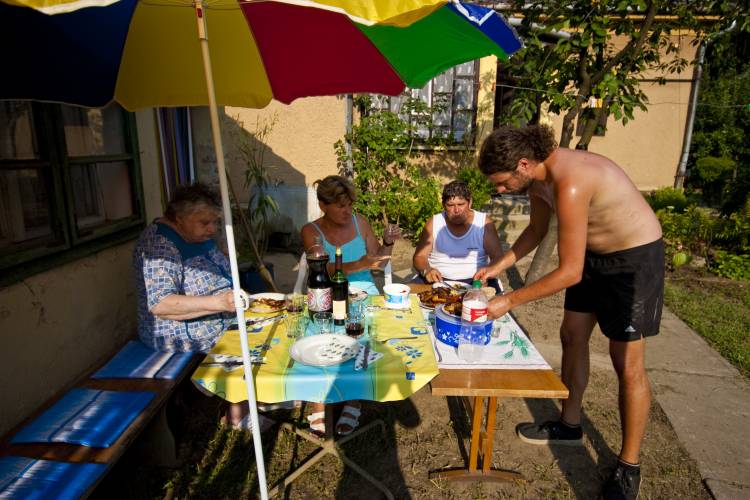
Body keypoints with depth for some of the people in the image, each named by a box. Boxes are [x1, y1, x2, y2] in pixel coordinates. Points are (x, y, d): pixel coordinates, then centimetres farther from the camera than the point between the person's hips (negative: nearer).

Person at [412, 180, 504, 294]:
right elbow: (419, 257, 2)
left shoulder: (484, 223, -1)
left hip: (475, 280, -1)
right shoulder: (433, 223, 2)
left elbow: (498, 257, -3)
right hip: (437, 279, 1)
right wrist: (426, 270, -21)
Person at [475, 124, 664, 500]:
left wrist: (509, 300, -23)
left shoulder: (569, 184, -35)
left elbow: (569, 272, -31)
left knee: (627, 363, -1)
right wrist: (498, 266, 4)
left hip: (635, 257, -9)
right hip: (594, 254, 9)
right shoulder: (536, 174, -6)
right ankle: (569, 425, 32)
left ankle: (629, 466, 17)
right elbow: (537, 229, 11)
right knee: (572, 337, 13)